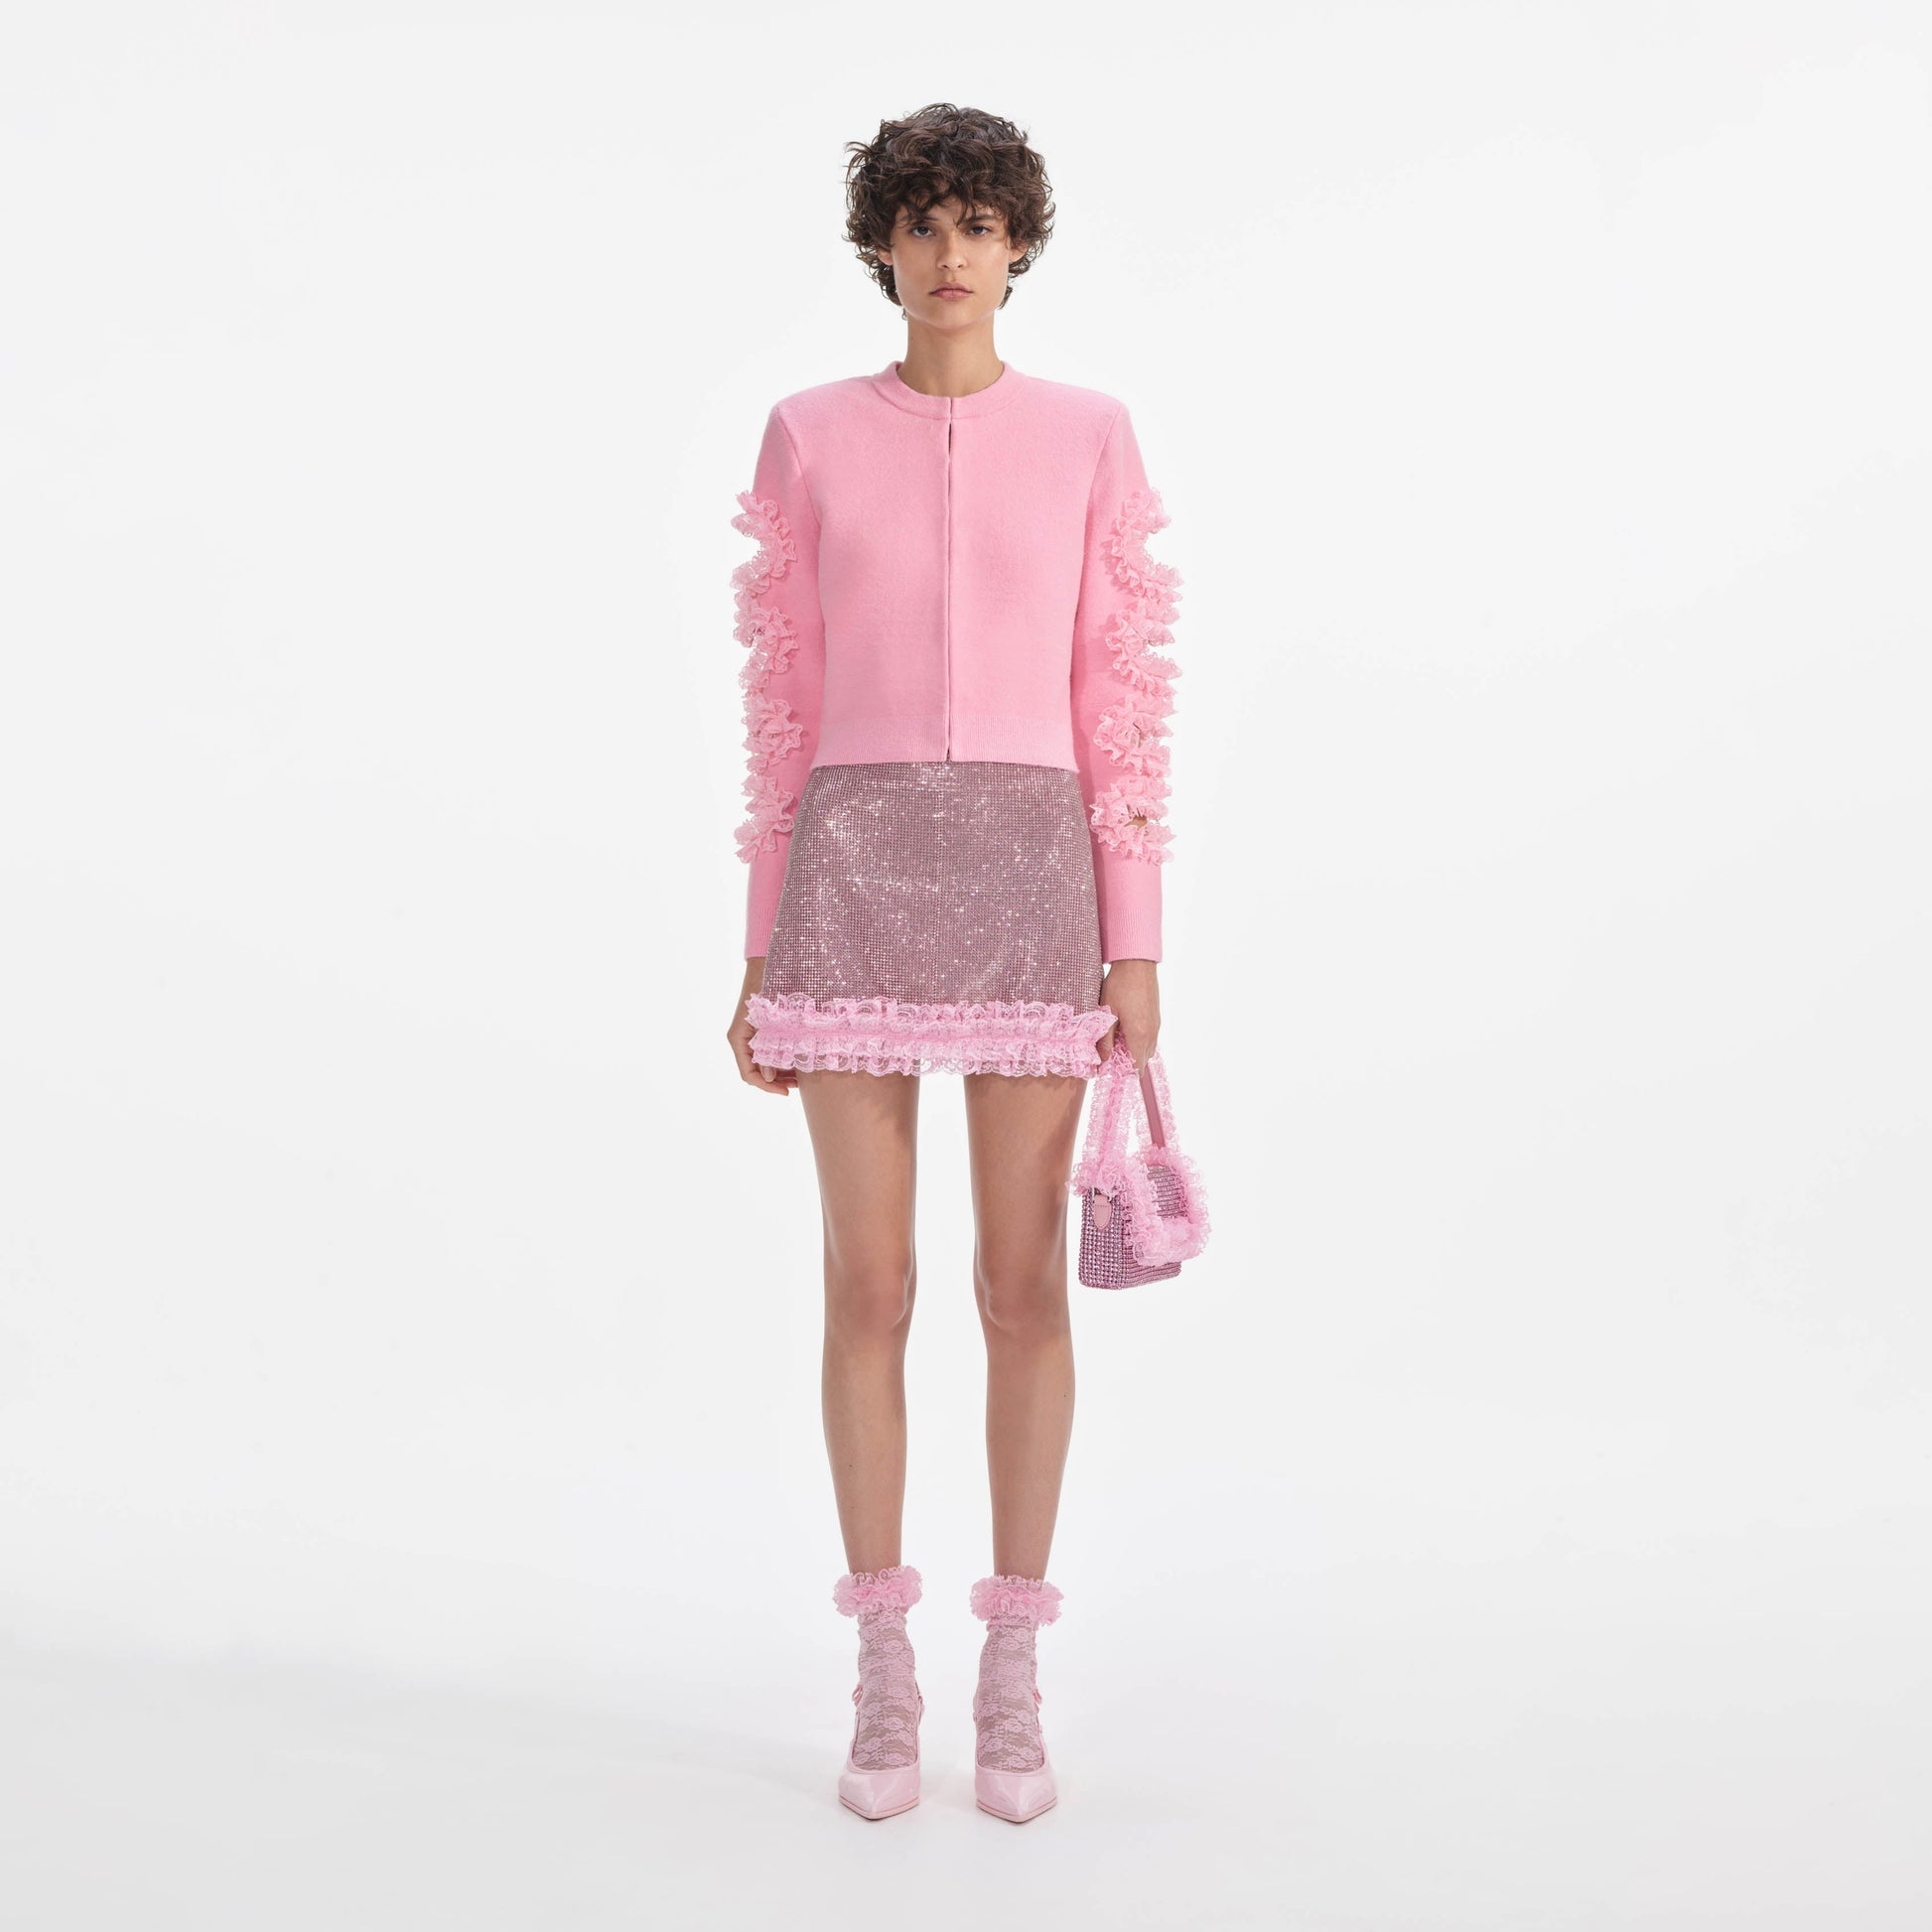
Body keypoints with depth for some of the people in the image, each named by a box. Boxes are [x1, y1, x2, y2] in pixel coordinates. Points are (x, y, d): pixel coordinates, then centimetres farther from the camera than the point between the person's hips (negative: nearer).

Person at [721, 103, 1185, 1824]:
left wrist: (1136, 945, -1)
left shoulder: (1091, 436, 8)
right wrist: (764, 953, 4)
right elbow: (785, 705, 8)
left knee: (1023, 1283, 2)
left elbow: (1123, 698, 5)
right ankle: (883, 1682, 16)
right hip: (854, 872, 0)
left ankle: (1014, 1682, 17)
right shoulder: (809, 437, 9)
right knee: (868, 1283, 1)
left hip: (1030, 872, 0)